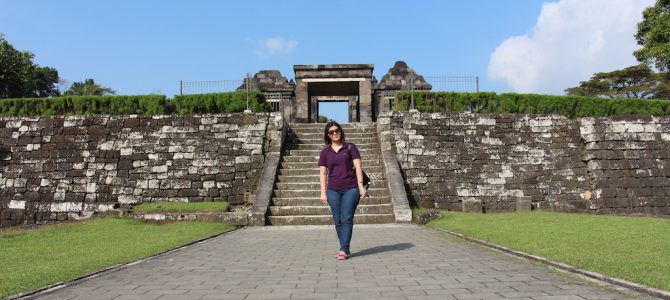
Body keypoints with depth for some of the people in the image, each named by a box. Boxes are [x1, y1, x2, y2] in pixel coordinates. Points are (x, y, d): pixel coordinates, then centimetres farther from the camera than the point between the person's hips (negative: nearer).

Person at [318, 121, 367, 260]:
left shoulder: (350, 147, 5)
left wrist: (361, 185, -9)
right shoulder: (325, 152, 9)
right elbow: (323, 173, 8)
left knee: (347, 219, -8)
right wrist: (323, 192, 2)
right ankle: (345, 250, 12)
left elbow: (357, 167, 0)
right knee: (338, 220, 3)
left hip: (351, 188, -2)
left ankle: (343, 250, -7)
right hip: (333, 190, 2)